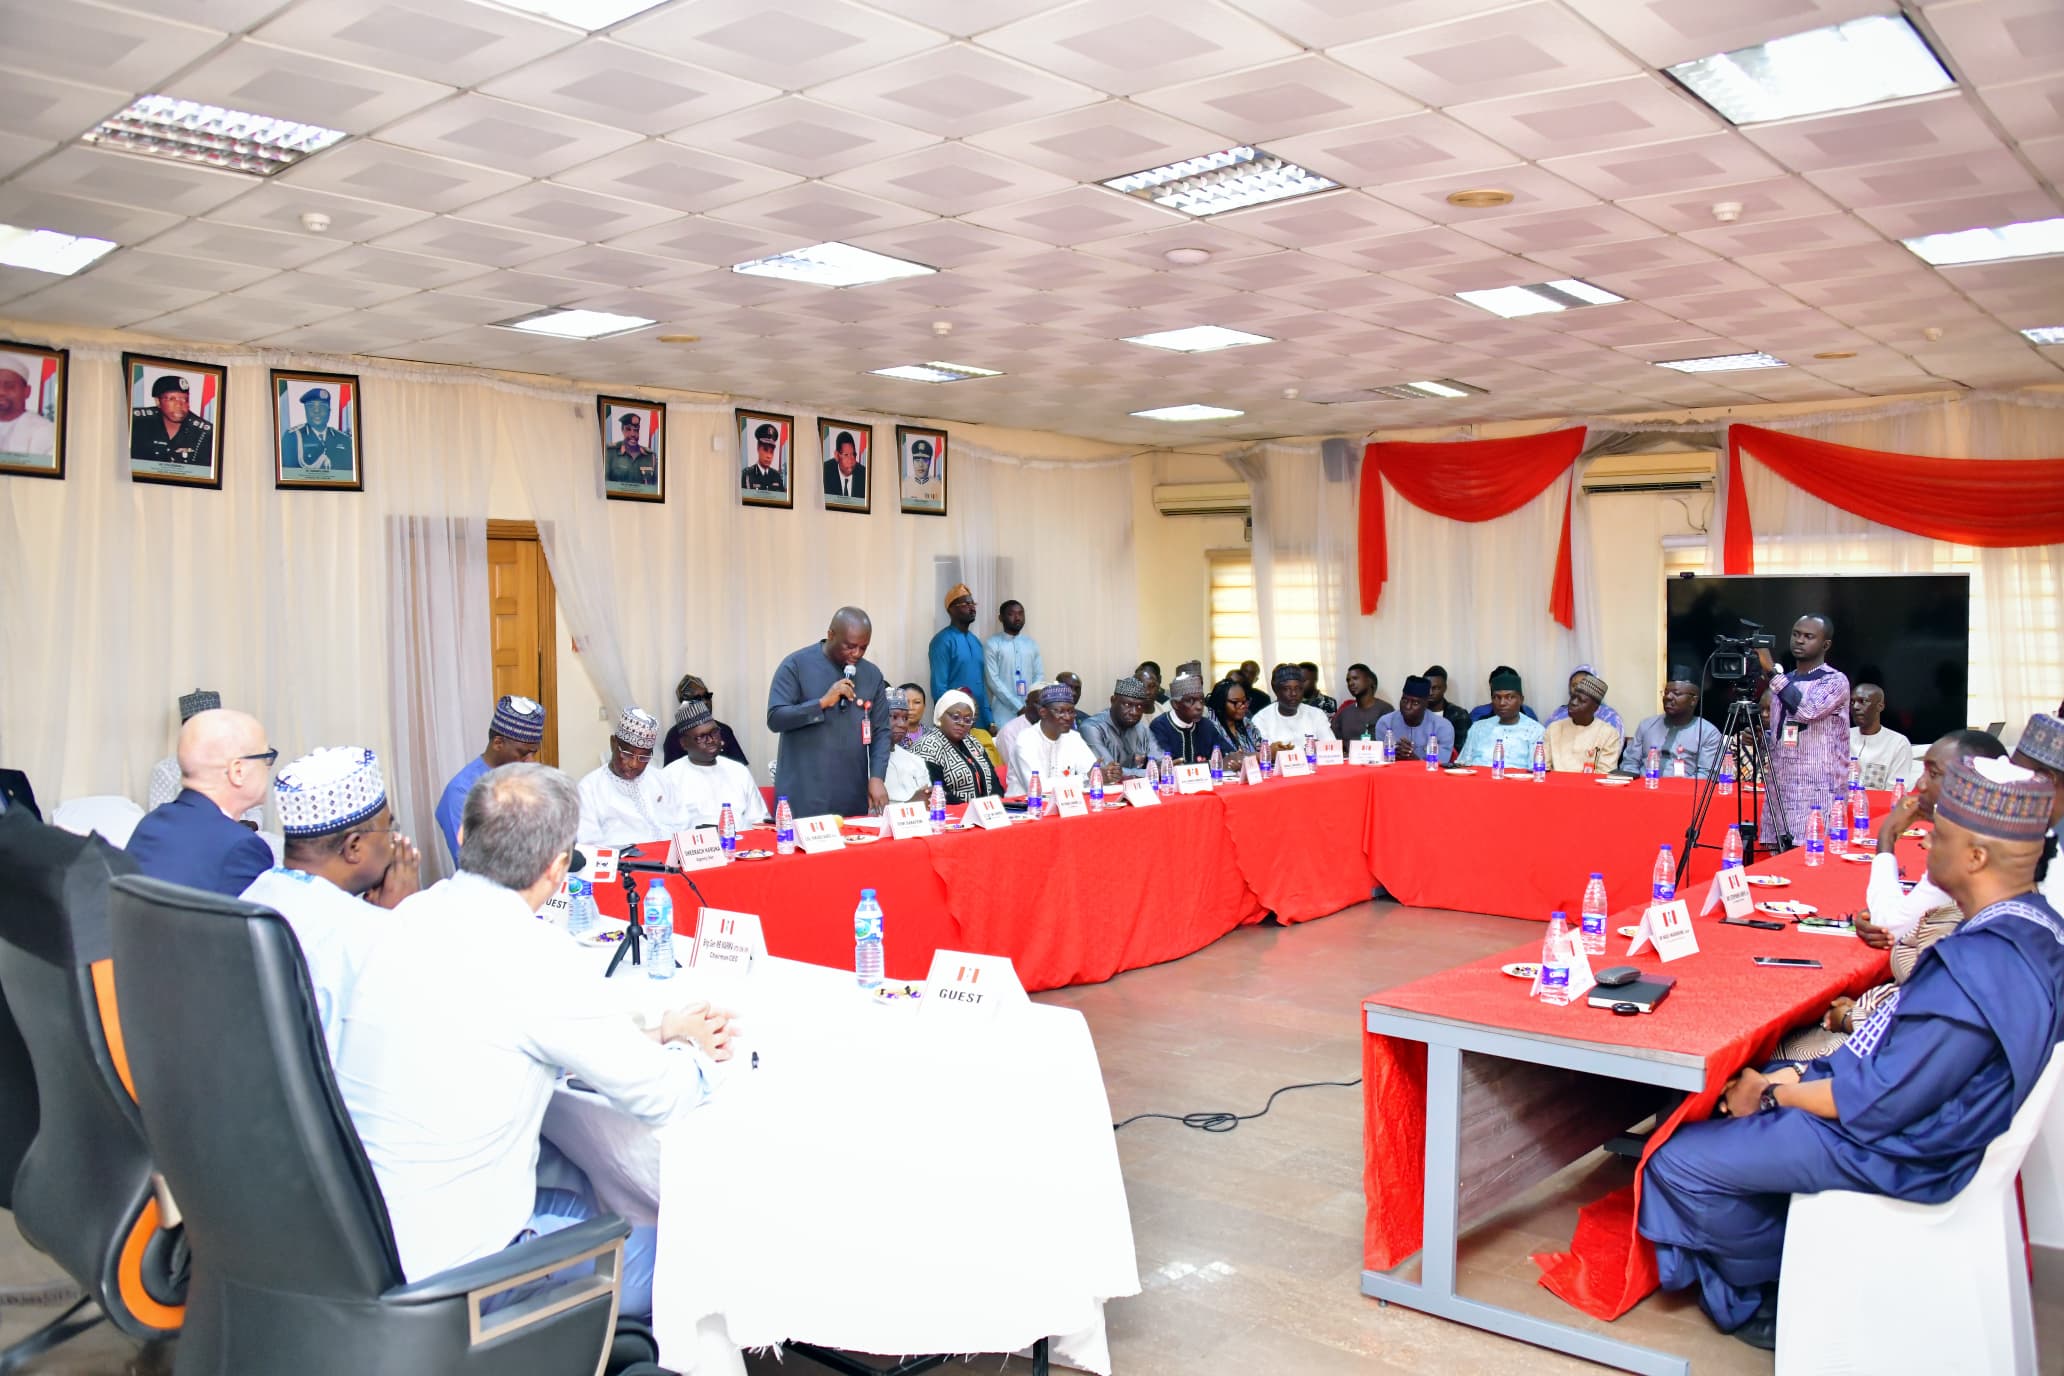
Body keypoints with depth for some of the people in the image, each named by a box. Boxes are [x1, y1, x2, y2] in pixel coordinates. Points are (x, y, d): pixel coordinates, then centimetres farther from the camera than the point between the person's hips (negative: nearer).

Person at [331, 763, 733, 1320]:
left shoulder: (416, 915, -1)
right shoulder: (533, 955, -24)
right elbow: (659, 1098, -13)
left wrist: (659, 1033, 13)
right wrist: (695, 1053, 9)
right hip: (446, 1270, -8)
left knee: (578, 1182, 27)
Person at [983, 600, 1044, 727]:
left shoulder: (1032, 644, 13)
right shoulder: (992, 644, -3)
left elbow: (1039, 675, 10)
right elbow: (993, 681, -9)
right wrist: (1019, 707, -13)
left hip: (1030, 711, 4)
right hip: (1003, 714, -4)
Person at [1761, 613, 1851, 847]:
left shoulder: (1835, 681, -3)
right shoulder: (1782, 681, 18)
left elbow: (1807, 710, -23)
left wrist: (1771, 670, -20)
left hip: (1818, 795, -6)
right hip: (1779, 792, 6)